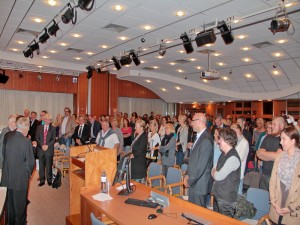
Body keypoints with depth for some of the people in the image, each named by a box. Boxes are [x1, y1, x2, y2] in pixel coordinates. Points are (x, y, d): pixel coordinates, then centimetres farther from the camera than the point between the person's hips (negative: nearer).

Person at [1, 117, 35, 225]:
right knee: (20, 203, 13)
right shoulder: (26, 141, -22)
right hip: (20, 177, -6)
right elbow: (30, 162, -17)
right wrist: (29, 173, 1)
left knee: (9, 201, 23)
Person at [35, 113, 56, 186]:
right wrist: (42, 145, -9)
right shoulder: (39, 127, 9)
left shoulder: (53, 128, 5)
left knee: (49, 166, 2)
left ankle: (49, 180, 13)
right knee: (41, 166, 5)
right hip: (40, 149, 2)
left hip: (49, 149, -1)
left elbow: (53, 139, 0)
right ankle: (42, 180, 14)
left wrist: (47, 145, -13)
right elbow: (37, 138, 4)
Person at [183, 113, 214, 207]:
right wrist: (187, 175, 7)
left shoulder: (206, 139, -22)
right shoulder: (198, 136, 8)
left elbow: (202, 165, -22)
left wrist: (190, 180, -13)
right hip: (193, 182, 8)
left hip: (200, 183, -8)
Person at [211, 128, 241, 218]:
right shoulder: (224, 154, 6)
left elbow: (218, 176, -21)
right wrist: (215, 172, -6)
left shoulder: (233, 158, -23)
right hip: (218, 195, 8)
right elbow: (215, 170, 14)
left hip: (226, 200, -8)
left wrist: (213, 172, -2)